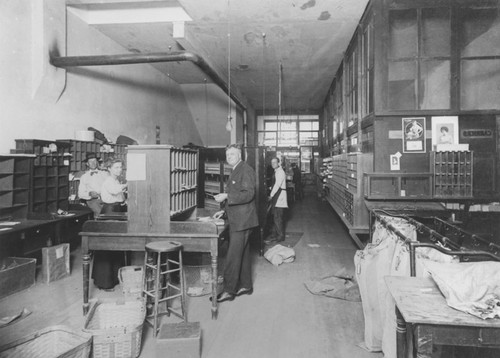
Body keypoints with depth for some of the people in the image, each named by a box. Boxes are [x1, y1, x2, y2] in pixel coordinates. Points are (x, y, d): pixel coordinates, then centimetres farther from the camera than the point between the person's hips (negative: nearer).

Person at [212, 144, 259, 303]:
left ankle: (229, 291, 2)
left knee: (233, 256, -6)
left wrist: (226, 196, -23)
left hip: (242, 220, -10)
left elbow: (248, 194, -23)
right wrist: (224, 210, 15)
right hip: (237, 220, 10)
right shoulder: (236, 171, 18)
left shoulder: (246, 170, -13)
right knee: (243, 254, 16)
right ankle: (246, 285, 26)